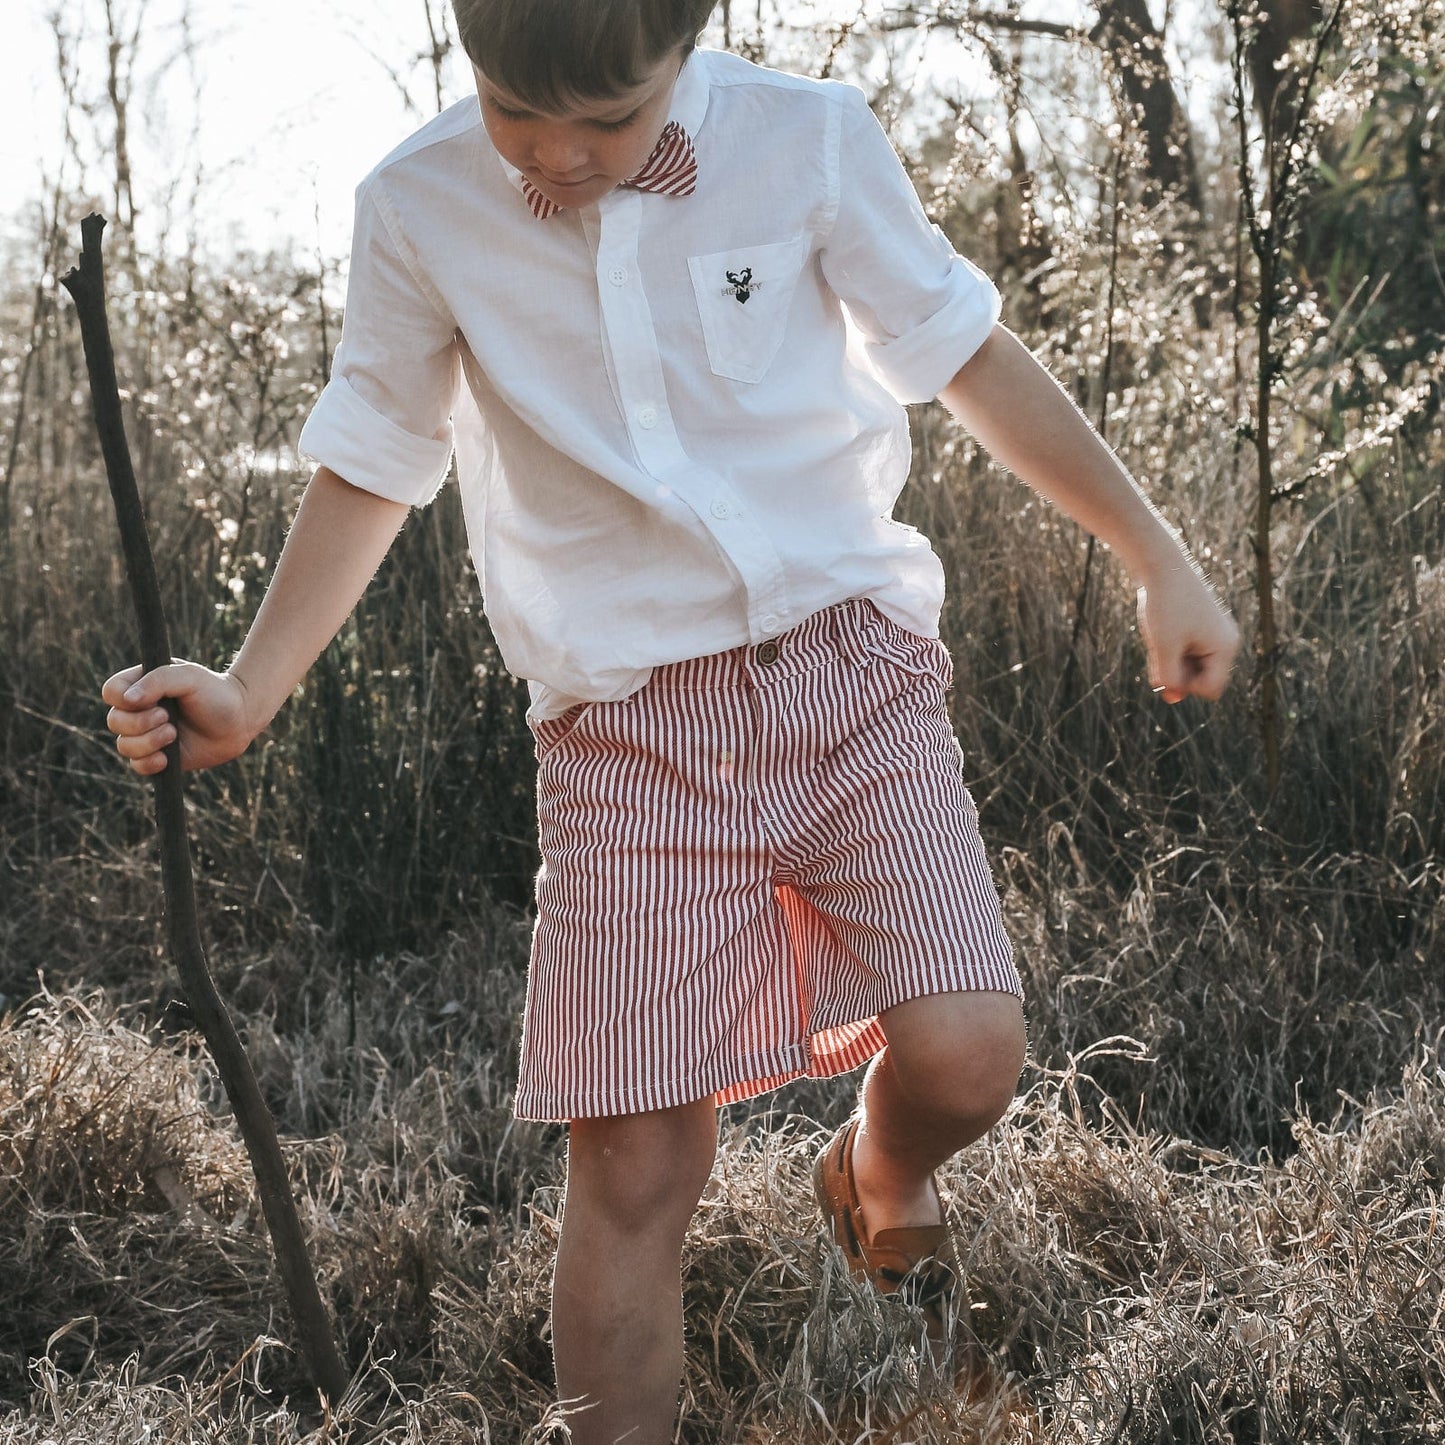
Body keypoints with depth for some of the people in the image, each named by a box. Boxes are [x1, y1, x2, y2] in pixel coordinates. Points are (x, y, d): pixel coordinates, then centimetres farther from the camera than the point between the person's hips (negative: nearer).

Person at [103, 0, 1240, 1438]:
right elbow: (371, 467, 10)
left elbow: (970, 359, 7)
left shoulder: (810, 139, -5)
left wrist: (1155, 557, 9)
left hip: (852, 669, 0)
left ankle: (876, 1177, 22)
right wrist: (247, 691, -1)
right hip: (627, 724, 0)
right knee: (632, 1168, -6)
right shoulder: (419, 206, -4)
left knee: (963, 1057, -15)